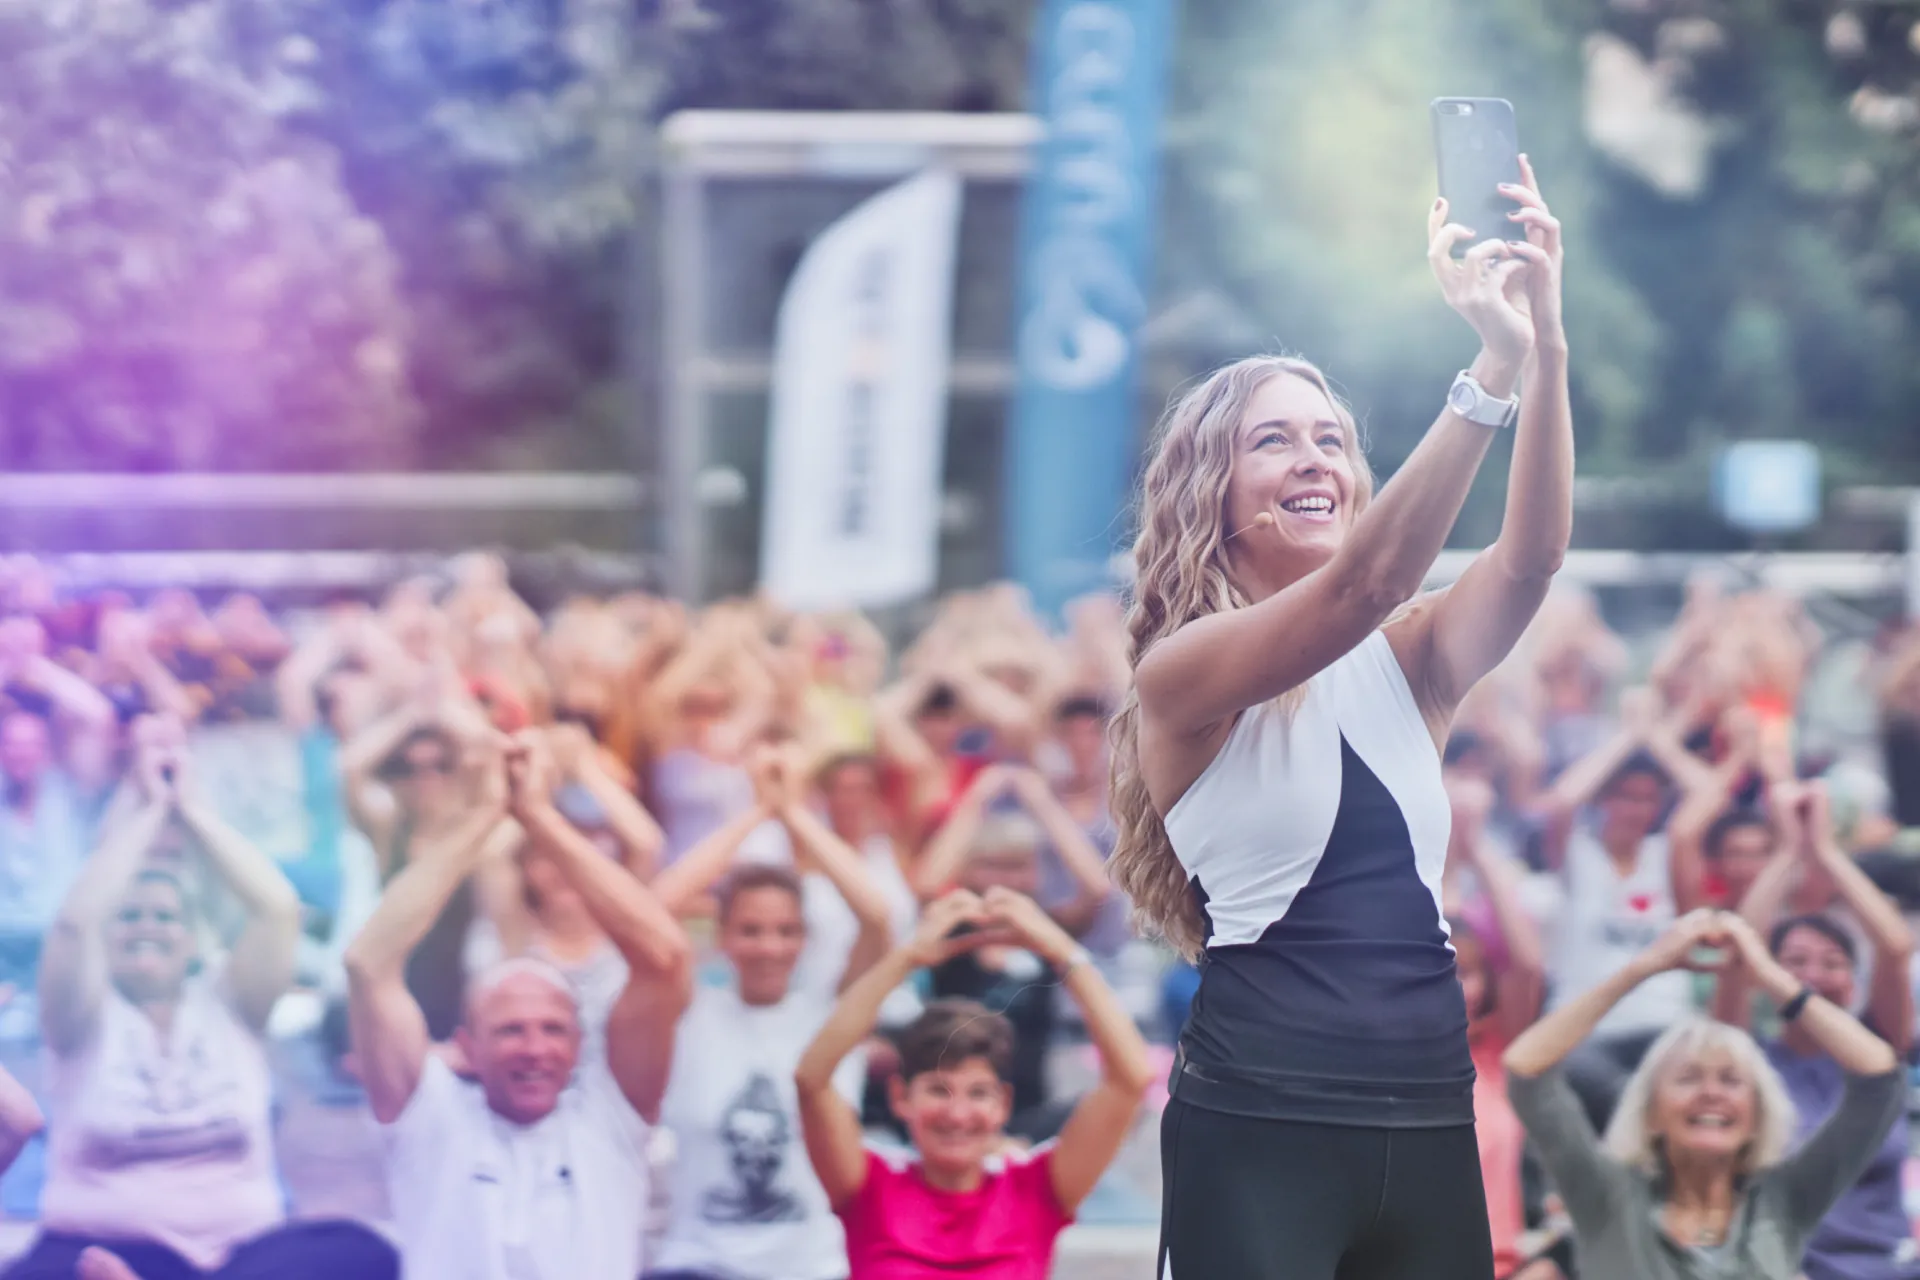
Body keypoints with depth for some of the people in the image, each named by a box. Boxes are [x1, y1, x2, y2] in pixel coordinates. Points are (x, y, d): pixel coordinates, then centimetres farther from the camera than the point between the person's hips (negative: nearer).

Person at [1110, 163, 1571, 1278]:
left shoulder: (1409, 663, 11)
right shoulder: (1182, 671, -3)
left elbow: (1532, 557, -6)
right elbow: (1361, 584, -19)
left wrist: (1547, 348, -21)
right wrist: (1492, 363, -27)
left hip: (1430, 1125, 5)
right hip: (1262, 1129, -5)